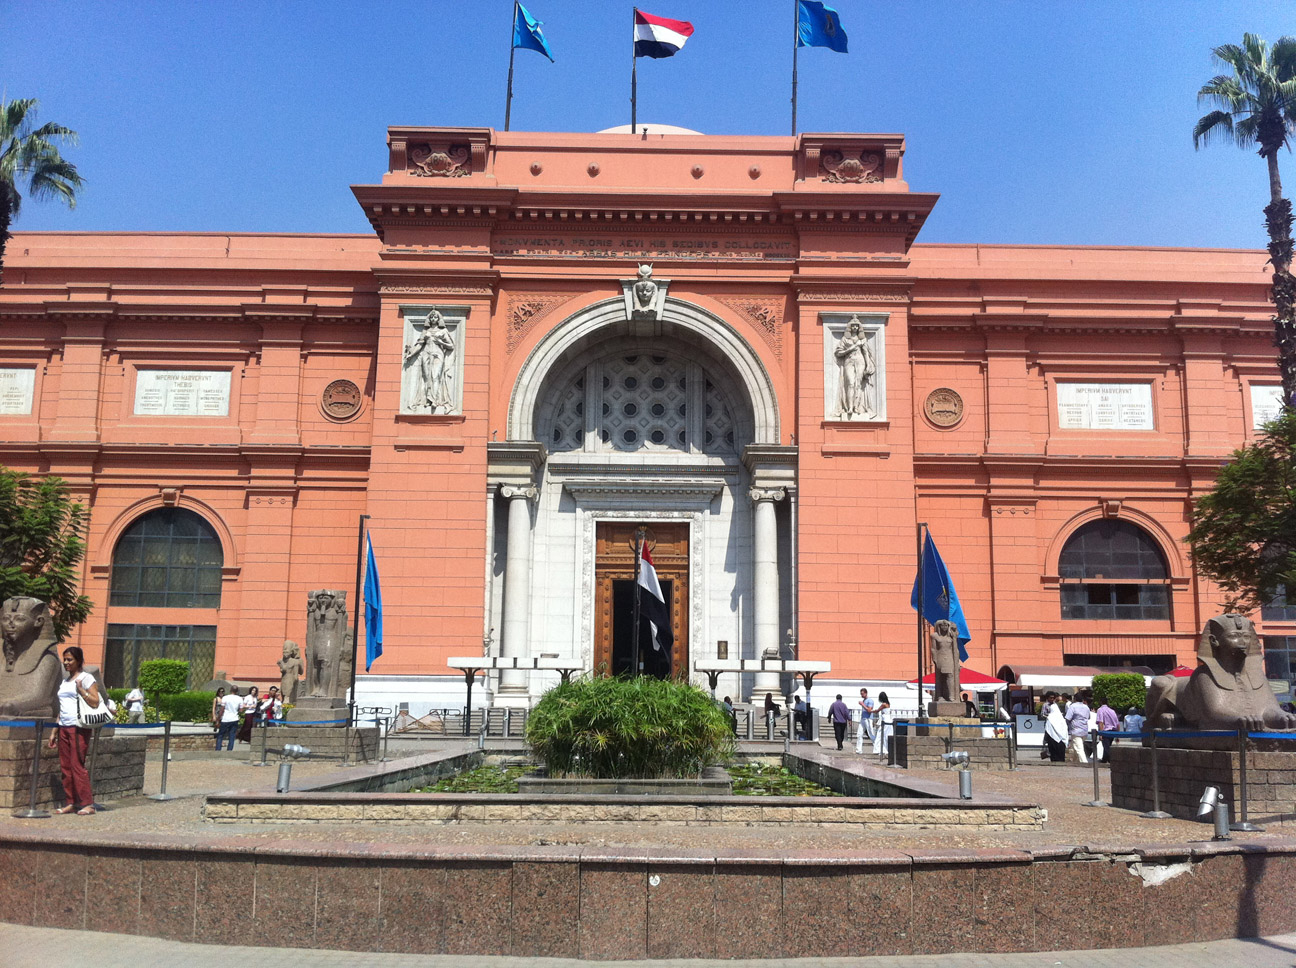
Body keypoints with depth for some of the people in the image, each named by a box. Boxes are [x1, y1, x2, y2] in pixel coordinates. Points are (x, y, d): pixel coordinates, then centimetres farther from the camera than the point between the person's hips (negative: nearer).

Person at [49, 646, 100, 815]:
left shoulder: (86, 678, -3)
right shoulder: (64, 682, 19)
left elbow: (95, 703, -11)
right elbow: (62, 709, 22)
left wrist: (80, 689, -19)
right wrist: (54, 732, 18)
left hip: (78, 728, -7)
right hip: (64, 728, 7)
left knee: (77, 766, -9)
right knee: (65, 767, 5)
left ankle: (87, 804, -6)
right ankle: (70, 803, 11)